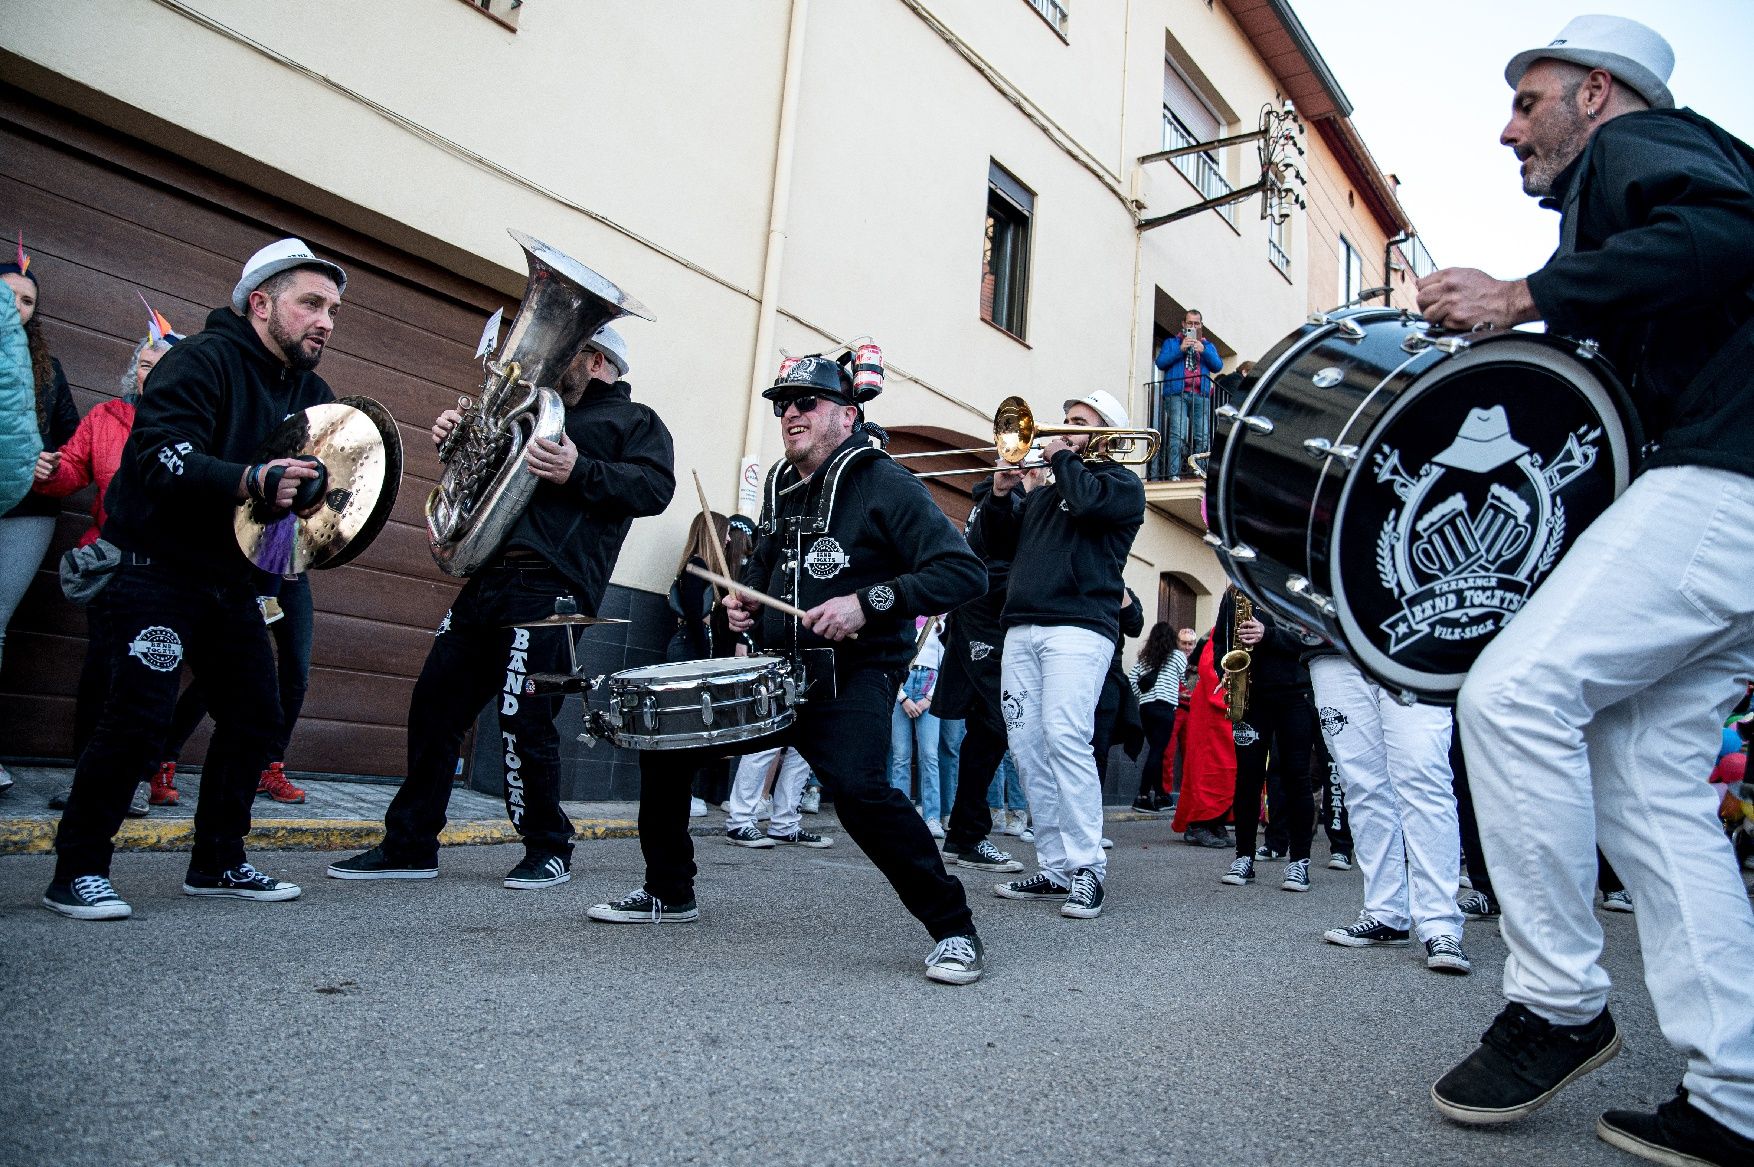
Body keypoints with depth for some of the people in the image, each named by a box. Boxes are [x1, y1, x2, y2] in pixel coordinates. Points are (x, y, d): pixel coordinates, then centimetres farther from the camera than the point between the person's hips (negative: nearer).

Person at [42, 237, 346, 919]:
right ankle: (77, 870, 3)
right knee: (139, 716, -13)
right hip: (156, 566, -7)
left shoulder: (311, 393, 9)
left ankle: (217, 862, 17)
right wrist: (254, 481, -42)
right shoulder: (204, 359, -13)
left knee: (255, 715, 5)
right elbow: (160, 457, -27)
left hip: (230, 579, 7)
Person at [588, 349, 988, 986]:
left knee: (856, 785, -33)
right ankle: (669, 893, 26)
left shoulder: (884, 485, -10)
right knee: (665, 737, 7)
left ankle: (953, 929, -14)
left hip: (852, 675, -8)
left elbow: (964, 572, -18)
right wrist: (744, 595, 10)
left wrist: (869, 601, -28)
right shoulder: (782, 489, 13)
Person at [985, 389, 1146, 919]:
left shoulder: (1121, 482, 8)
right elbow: (1003, 544, 25)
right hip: (1021, 631, 7)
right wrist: (1000, 495, 10)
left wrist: (1064, 457, 2)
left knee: (1066, 740, -19)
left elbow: (1087, 502, -14)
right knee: (1028, 749, 1)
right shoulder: (1043, 492, 28)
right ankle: (1055, 869, 7)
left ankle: (1086, 869, -12)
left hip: (1078, 628, -7)